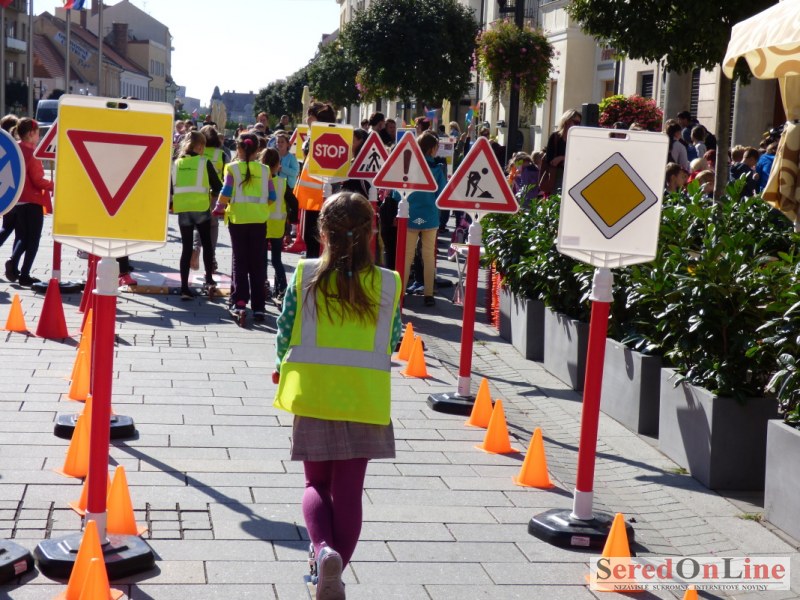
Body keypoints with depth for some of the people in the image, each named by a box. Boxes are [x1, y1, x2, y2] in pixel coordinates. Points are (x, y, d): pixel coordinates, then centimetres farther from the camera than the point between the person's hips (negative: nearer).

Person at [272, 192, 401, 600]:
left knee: (316, 484, 13)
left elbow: (285, 333, 0)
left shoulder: (305, 276, -6)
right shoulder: (386, 284, -4)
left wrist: (283, 369, 19)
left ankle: (323, 549, -12)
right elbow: (392, 342, 5)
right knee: (348, 490, 9)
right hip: (364, 398, 0)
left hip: (313, 394, 0)